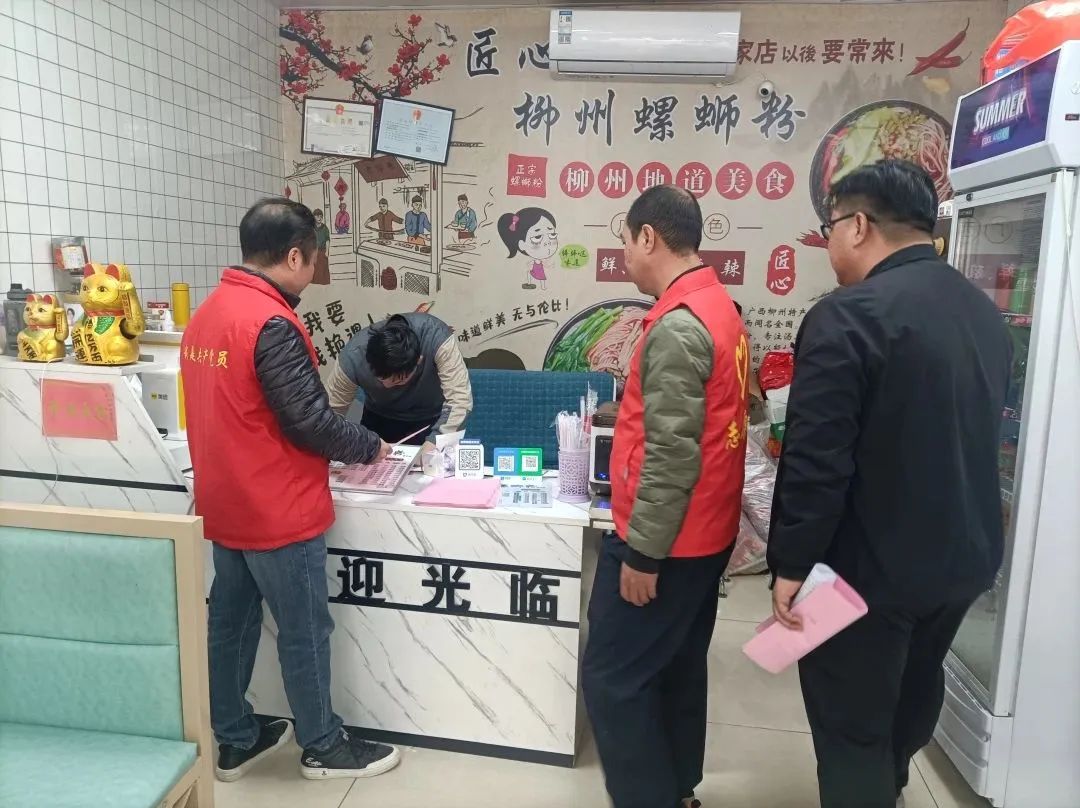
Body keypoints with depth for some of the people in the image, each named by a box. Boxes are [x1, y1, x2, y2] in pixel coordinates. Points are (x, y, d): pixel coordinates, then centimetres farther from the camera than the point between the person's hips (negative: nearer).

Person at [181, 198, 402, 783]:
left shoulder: (206, 314, 6)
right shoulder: (272, 323, -22)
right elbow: (308, 420, -23)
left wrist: (332, 451, 15)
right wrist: (370, 447, -6)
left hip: (224, 505, 9)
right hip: (277, 512, -9)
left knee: (229, 623, 17)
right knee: (304, 632, 7)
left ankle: (235, 741, 33)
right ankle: (323, 748, 24)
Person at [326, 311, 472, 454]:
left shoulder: (436, 336, -37)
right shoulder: (353, 357, -31)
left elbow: (460, 398, -37)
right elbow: (332, 410, -17)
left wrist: (435, 441, -48)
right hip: (380, 420, 2)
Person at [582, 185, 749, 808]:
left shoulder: (677, 326, -22)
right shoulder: (721, 308, 8)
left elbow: (671, 456, -24)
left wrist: (641, 553, -18)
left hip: (666, 542, -10)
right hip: (705, 532, 10)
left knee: (613, 679, 3)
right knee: (678, 668, 21)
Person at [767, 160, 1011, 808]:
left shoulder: (849, 316, -22)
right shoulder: (985, 312, 5)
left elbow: (816, 461, -24)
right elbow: (971, 437, 14)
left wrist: (792, 564, -15)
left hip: (873, 564, -9)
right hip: (965, 553, 9)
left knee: (851, 723, 10)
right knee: (915, 689, 29)